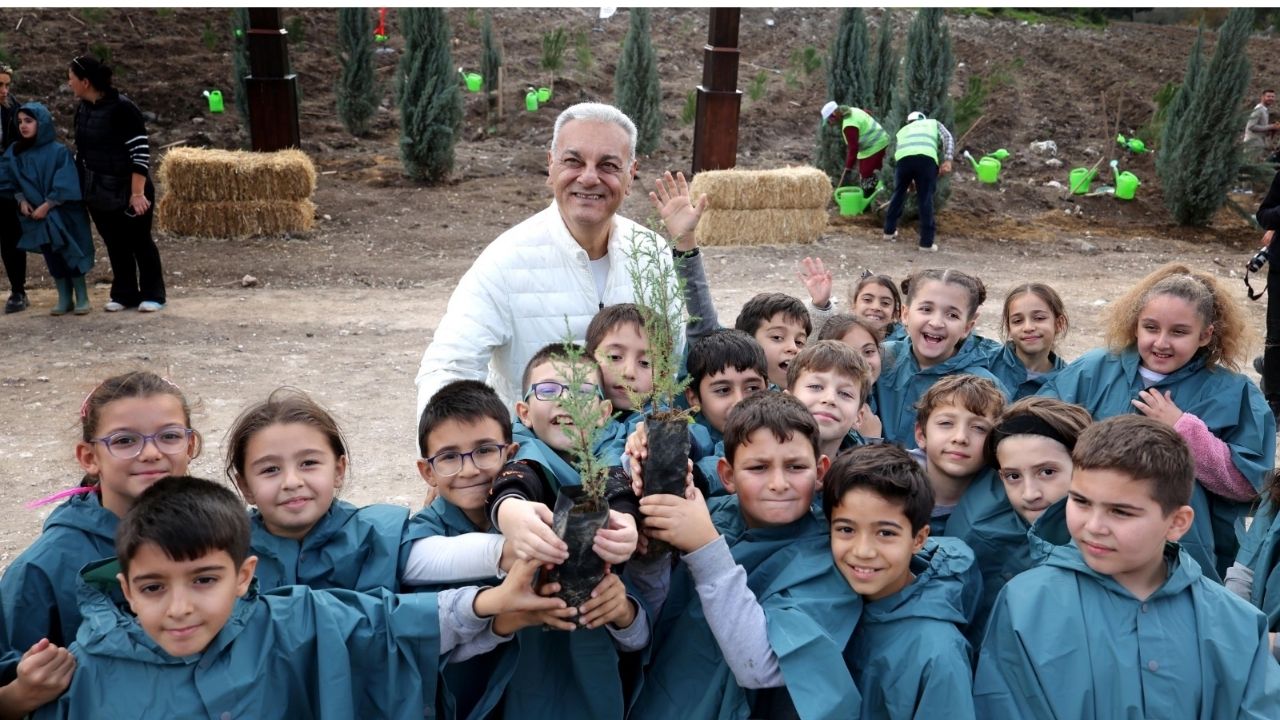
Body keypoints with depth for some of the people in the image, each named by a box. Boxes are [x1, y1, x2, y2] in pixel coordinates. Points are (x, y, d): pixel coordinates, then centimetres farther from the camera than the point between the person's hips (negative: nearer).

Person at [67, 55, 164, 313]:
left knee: (140, 242, 3)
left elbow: (141, 152, -19)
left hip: (128, 191, -7)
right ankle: (124, 294, 22)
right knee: (115, 244, 12)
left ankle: (153, 295, 13)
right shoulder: (82, 109, 6)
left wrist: (137, 193, -22)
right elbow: (81, 150, 17)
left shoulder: (122, 108, -17)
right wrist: (77, 186, 16)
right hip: (99, 192, 7)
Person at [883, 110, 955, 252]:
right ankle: (927, 242, 3)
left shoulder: (903, 130, 40)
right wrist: (947, 160, 2)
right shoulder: (933, 123, 35)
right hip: (926, 158, -2)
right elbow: (948, 138, 15)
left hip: (903, 158, 2)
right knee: (925, 199, 3)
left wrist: (909, 181, 44)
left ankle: (889, 230, 31)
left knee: (898, 193, 23)